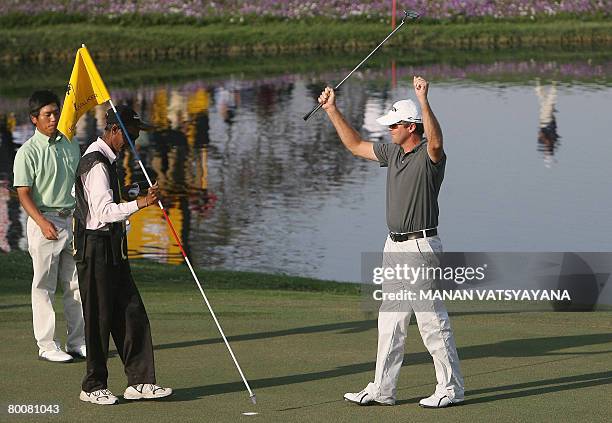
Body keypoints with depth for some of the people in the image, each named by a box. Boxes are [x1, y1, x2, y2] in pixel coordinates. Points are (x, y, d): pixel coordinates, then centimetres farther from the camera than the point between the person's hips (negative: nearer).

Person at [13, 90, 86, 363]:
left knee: (76, 284, 7)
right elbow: (24, 193, -12)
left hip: (73, 220, 6)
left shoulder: (71, 145, 10)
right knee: (44, 286, -1)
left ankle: (77, 342, 15)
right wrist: (42, 223, -25)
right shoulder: (28, 152, -7)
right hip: (45, 221, -6)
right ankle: (47, 345, 3)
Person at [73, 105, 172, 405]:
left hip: (112, 250, 10)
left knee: (131, 313, 6)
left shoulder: (105, 160, 17)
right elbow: (105, 211, -28)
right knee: (99, 317, -3)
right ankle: (93, 387, 7)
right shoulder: (96, 164, -16)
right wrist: (140, 203, -37)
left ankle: (139, 382, 7)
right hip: (95, 249, -10)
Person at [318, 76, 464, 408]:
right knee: (390, 320, 12)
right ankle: (382, 389, 18)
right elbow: (356, 145, 24)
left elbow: (436, 141, -37)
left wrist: (424, 101, -49)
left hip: (421, 246, -9)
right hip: (394, 246, 9)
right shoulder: (393, 153, 12)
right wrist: (332, 110, 20)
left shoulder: (429, 156, -13)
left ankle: (451, 389, 0)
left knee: (432, 319, -6)